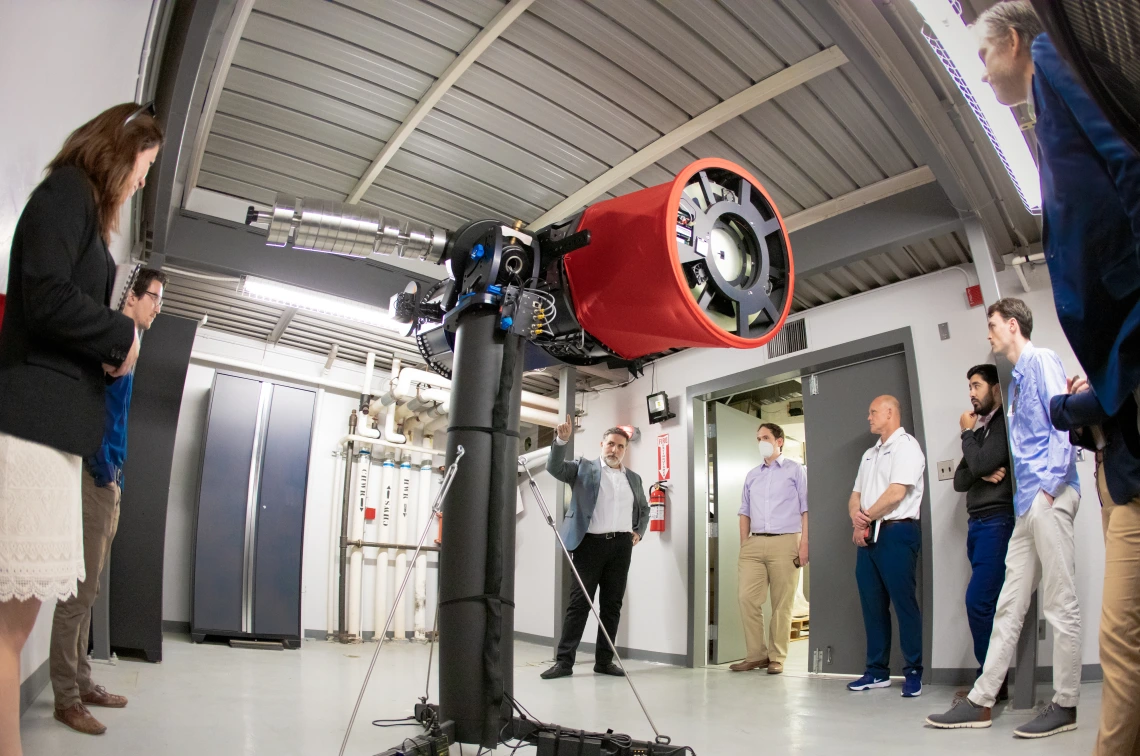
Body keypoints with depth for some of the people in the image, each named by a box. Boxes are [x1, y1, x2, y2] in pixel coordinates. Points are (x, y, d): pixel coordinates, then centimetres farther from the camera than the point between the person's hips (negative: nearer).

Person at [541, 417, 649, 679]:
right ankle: (564, 661, -1)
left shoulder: (633, 478, 17)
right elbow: (554, 467, -9)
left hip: (621, 545, 4)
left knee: (612, 603, 6)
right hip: (590, 542, -4)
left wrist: (639, 532, 11)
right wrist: (561, 440, -24)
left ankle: (604, 660, 14)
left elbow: (644, 509, 28)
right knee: (579, 601, -4)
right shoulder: (584, 468, 5)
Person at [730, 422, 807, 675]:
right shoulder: (751, 475, 19)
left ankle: (777, 657, 8)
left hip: (785, 542, -4)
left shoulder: (795, 470, 7)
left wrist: (804, 543, -9)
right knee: (747, 598, -4)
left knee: (782, 603, 0)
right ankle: (756, 654, 6)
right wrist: (743, 545, 10)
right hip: (754, 543, 4)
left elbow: (806, 509, 1)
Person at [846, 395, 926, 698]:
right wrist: (857, 517, -3)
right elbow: (856, 496, 19)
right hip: (868, 536, 8)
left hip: (897, 533, -8)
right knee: (872, 604, 8)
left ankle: (913, 672, 4)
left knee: (903, 602, -5)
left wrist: (866, 518, -4)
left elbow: (897, 492, -14)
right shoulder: (870, 454, 22)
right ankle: (877, 671, 14)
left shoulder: (906, 445, -4)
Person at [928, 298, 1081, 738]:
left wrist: (1052, 485, -15)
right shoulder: (1017, 378, 23)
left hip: (1049, 497, -9)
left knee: (1060, 604, -2)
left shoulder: (1042, 361, -2)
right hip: (1027, 503, 10)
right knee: (1008, 605, 7)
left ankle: (1065, 705, 6)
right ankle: (981, 701, 10)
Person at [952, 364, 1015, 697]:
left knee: (978, 601, -13)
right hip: (977, 523, 9)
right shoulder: (980, 429, 20)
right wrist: (982, 475, -6)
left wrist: (967, 433, -1)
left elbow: (981, 464, -17)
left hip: (998, 521, -8)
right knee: (988, 605, 8)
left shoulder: (1006, 423, -5)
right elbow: (959, 480, 14)